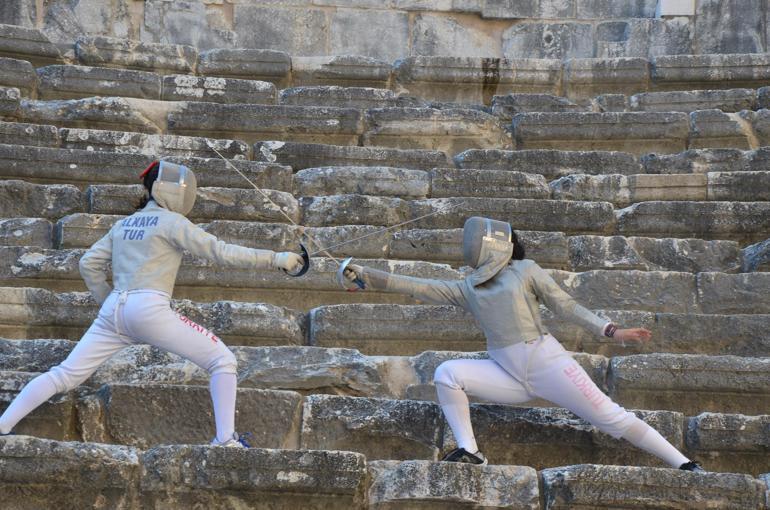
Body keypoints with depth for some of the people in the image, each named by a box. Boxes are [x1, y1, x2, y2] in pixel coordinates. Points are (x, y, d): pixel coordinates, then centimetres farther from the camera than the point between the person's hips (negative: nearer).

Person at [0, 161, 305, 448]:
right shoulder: (172, 221, 0)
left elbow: (89, 264, 18)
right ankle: (226, 439, -10)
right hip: (150, 310, -7)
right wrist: (275, 259, -7)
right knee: (223, 362, 1)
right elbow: (221, 252, -7)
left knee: (64, 376, 9)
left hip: (113, 313, 7)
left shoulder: (124, 224, 20)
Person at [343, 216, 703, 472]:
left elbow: (567, 307, 1)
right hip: (509, 375, 4)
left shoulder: (525, 270, 1)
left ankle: (684, 465, 1)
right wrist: (366, 276, -4)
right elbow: (416, 287, 5)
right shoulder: (467, 288, 11)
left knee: (611, 419, -7)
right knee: (447, 374, -14)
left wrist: (612, 332, -8)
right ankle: (470, 453, -14)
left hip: (546, 363, -4)